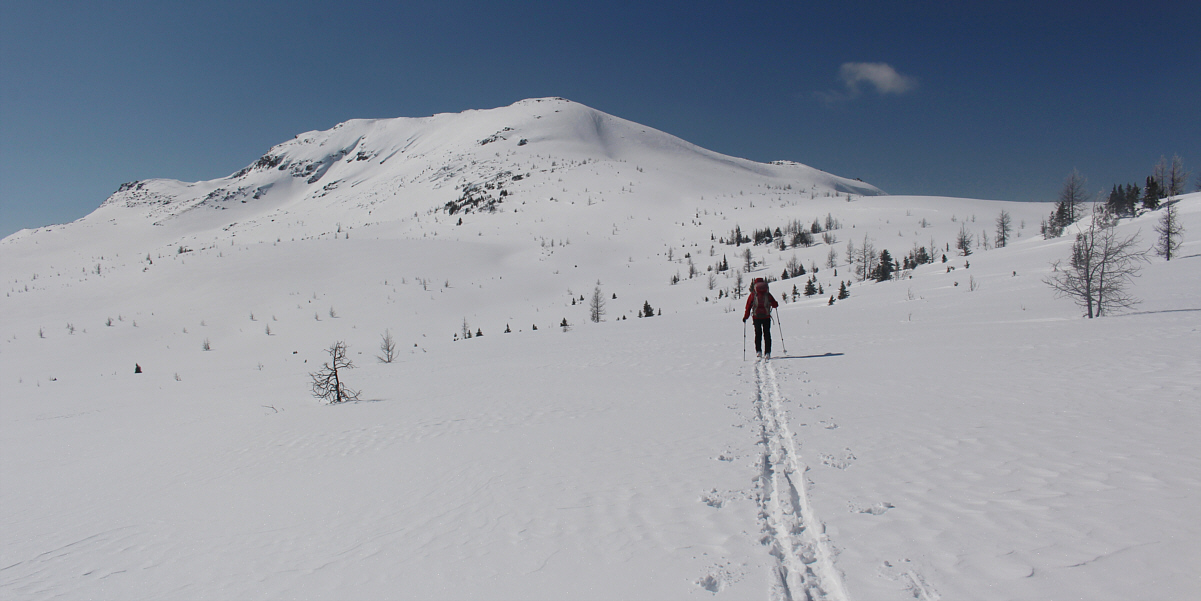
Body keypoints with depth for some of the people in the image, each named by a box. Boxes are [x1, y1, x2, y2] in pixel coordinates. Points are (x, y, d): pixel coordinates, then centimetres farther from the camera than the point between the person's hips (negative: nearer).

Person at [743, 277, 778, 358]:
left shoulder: (753, 294, 1)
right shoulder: (768, 294, 3)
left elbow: (748, 306, -1)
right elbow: (775, 305, 7)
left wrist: (745, 317, 6)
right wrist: (775, 304, 31)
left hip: (756, 317, 0)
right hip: (766, 317, 0)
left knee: (758, 334, 11)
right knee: (767, 334, 7)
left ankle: (758, 351, 0)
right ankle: (767, 352, 2)